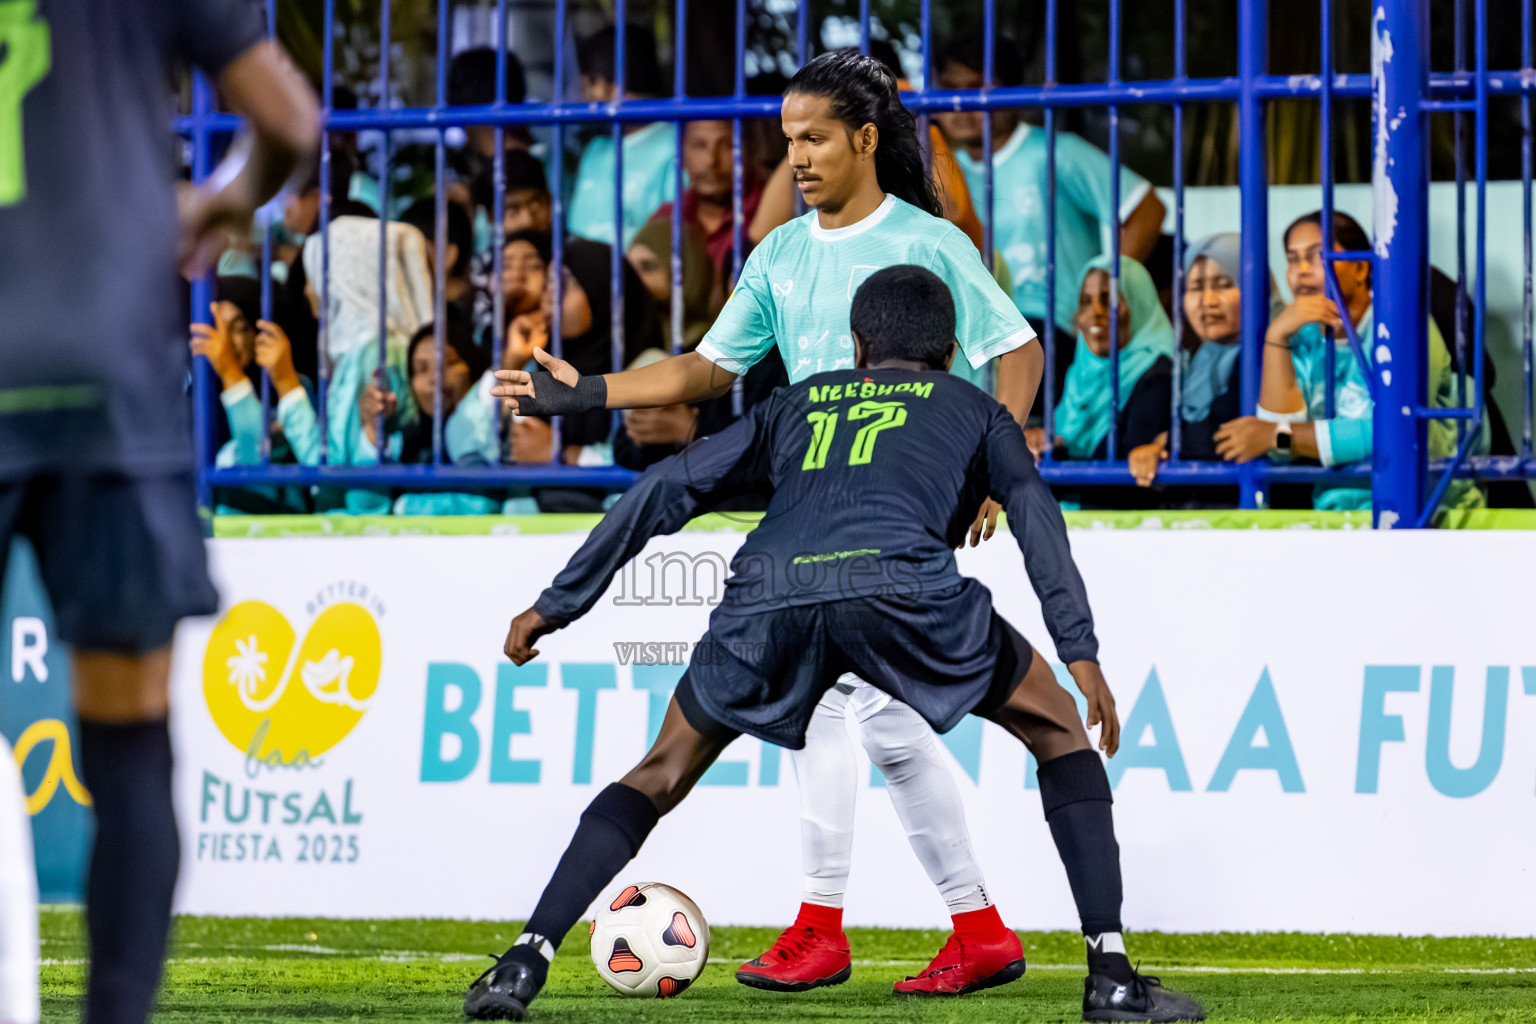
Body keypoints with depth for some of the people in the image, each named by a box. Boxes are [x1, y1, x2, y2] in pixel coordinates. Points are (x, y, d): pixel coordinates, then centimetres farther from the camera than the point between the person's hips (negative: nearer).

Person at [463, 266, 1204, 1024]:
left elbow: (666, 490, 32)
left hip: (767, 591, 2)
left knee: (662, 775, 24)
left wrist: (555, 605, 35)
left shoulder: (796, 405, 38)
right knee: (1058, 732, 20)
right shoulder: (972, 408, 32)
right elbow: (1031, 508, 13)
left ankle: (524, 962, 7)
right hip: (900, 583, -2)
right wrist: (1080, 653, 5)